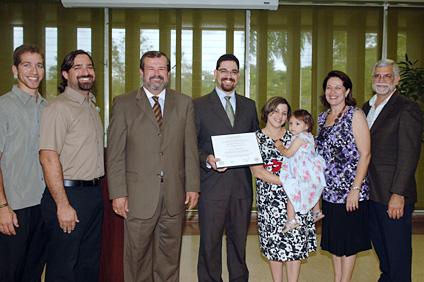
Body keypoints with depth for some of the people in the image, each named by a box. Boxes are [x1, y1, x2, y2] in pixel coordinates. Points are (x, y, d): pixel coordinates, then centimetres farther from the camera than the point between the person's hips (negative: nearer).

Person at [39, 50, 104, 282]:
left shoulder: (91, 108, 15)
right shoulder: (58, 108, -12)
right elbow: (48, 157, -19)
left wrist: (97, 189, 13)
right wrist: (63, 205, -21)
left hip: (94, 193, 8)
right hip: (68, 193, -8)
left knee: (89, 263, 17)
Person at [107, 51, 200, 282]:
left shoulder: (184, 103, 9)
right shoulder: (123, 104, 2)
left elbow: (190, 149, 7)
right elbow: (115, 154, -2)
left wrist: (193, 186, 2)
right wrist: (118, 193, -7)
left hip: (174, 194, 2)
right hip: (138, 195, -2)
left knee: (170, 256, 14)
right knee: (137, 255, 9)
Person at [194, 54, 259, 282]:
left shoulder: (249, 106, 13)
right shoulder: (198, 106, 2)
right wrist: (207, 159, -19)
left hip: (242, 186, 3)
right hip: (212, 186, -3)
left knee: (239, 240, 15)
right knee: (210, 242, 6)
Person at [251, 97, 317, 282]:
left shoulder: (294, 136, 11)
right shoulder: (257, 138, 3)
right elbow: (257, 171, -6)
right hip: (270, 197, -2)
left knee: (296, 242, 0)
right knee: (274, 244, 3)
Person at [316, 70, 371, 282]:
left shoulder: (355, 115, -9)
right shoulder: (323, 118, 11)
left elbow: (365, 155, -13)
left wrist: (355, 189, -18)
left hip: (349, 191, -6)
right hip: (329, 190, 6)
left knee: (348, 242, 5)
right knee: (333, 239, 15)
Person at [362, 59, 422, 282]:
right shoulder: (366, 108, 13)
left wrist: (398, 193, -19)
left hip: (393, 195, -7)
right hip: (370, 192, 7)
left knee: (397, 251, 5)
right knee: (379, 245, 20)